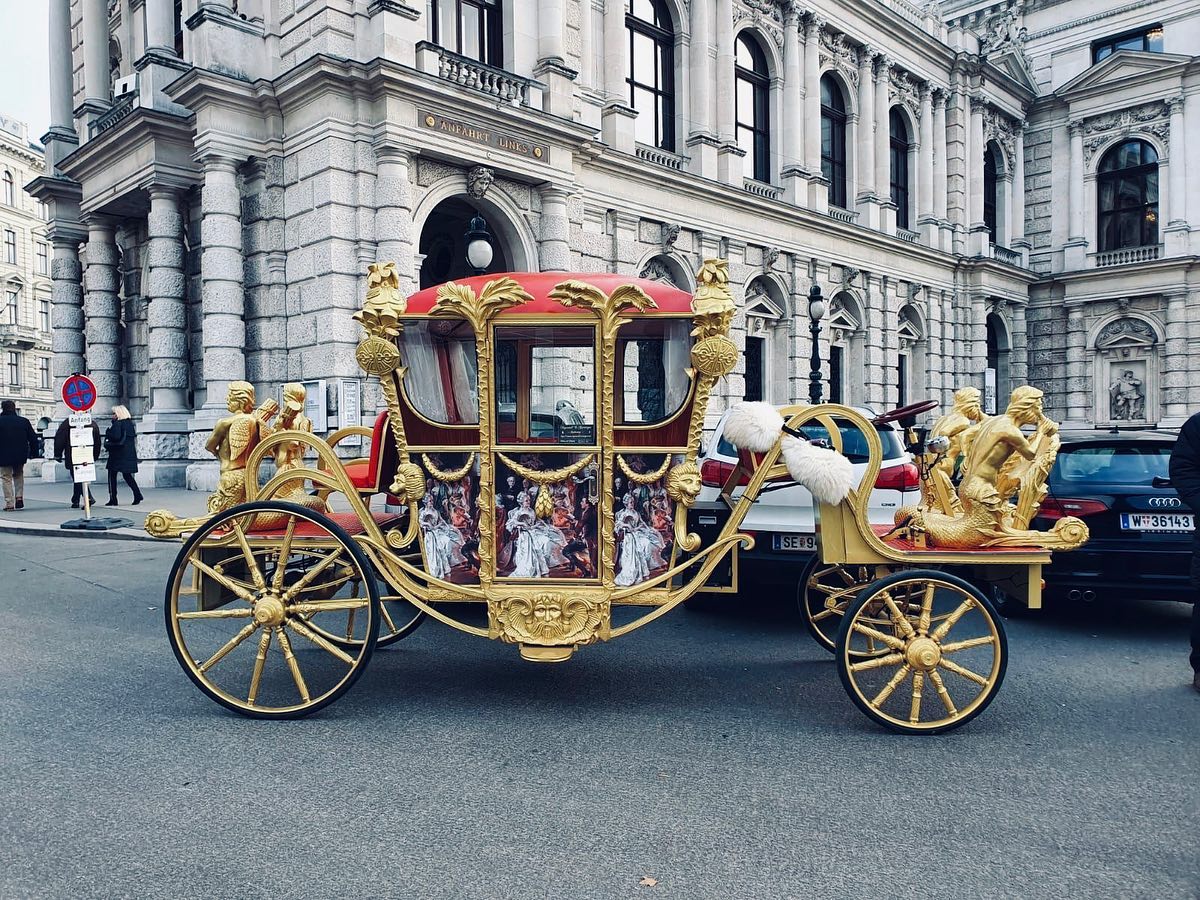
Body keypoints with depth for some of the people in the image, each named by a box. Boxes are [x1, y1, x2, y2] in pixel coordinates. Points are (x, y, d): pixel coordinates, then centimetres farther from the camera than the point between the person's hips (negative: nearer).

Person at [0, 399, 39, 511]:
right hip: (21, 455, 3)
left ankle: (9, 504, 2)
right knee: (19, 475, 23)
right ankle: (19, 497, 9)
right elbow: (33, 438, 5)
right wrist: (34, 452, 12)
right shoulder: (24, 421, 2)